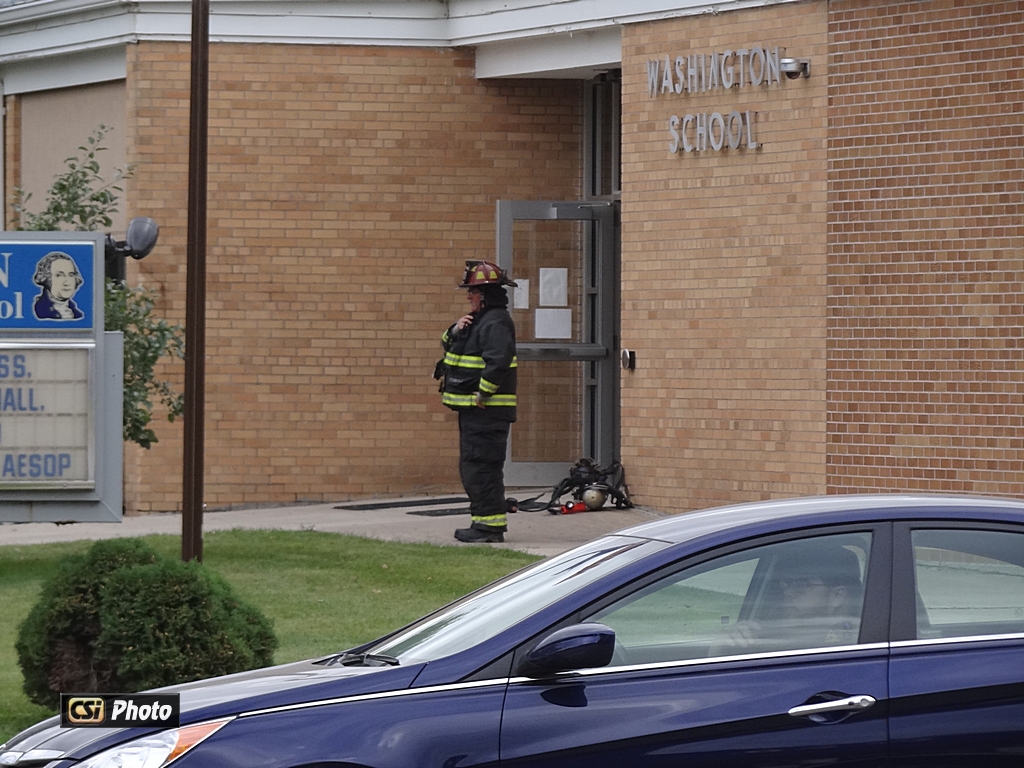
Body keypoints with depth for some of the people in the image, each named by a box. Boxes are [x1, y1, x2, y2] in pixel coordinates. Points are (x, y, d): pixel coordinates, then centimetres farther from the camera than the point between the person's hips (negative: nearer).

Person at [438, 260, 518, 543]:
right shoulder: (479, 319, 18)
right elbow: (448, 346, 23)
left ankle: (490, 525, -10)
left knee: (482, 467, -11)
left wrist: (484, 394, -24)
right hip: (474, 411, 11)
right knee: (471, 467, 15)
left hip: (487, 411, -11)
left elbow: (498, 361, -29)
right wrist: (455, 330, 2)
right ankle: (484, 521, 20)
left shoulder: (495, 322, -15)